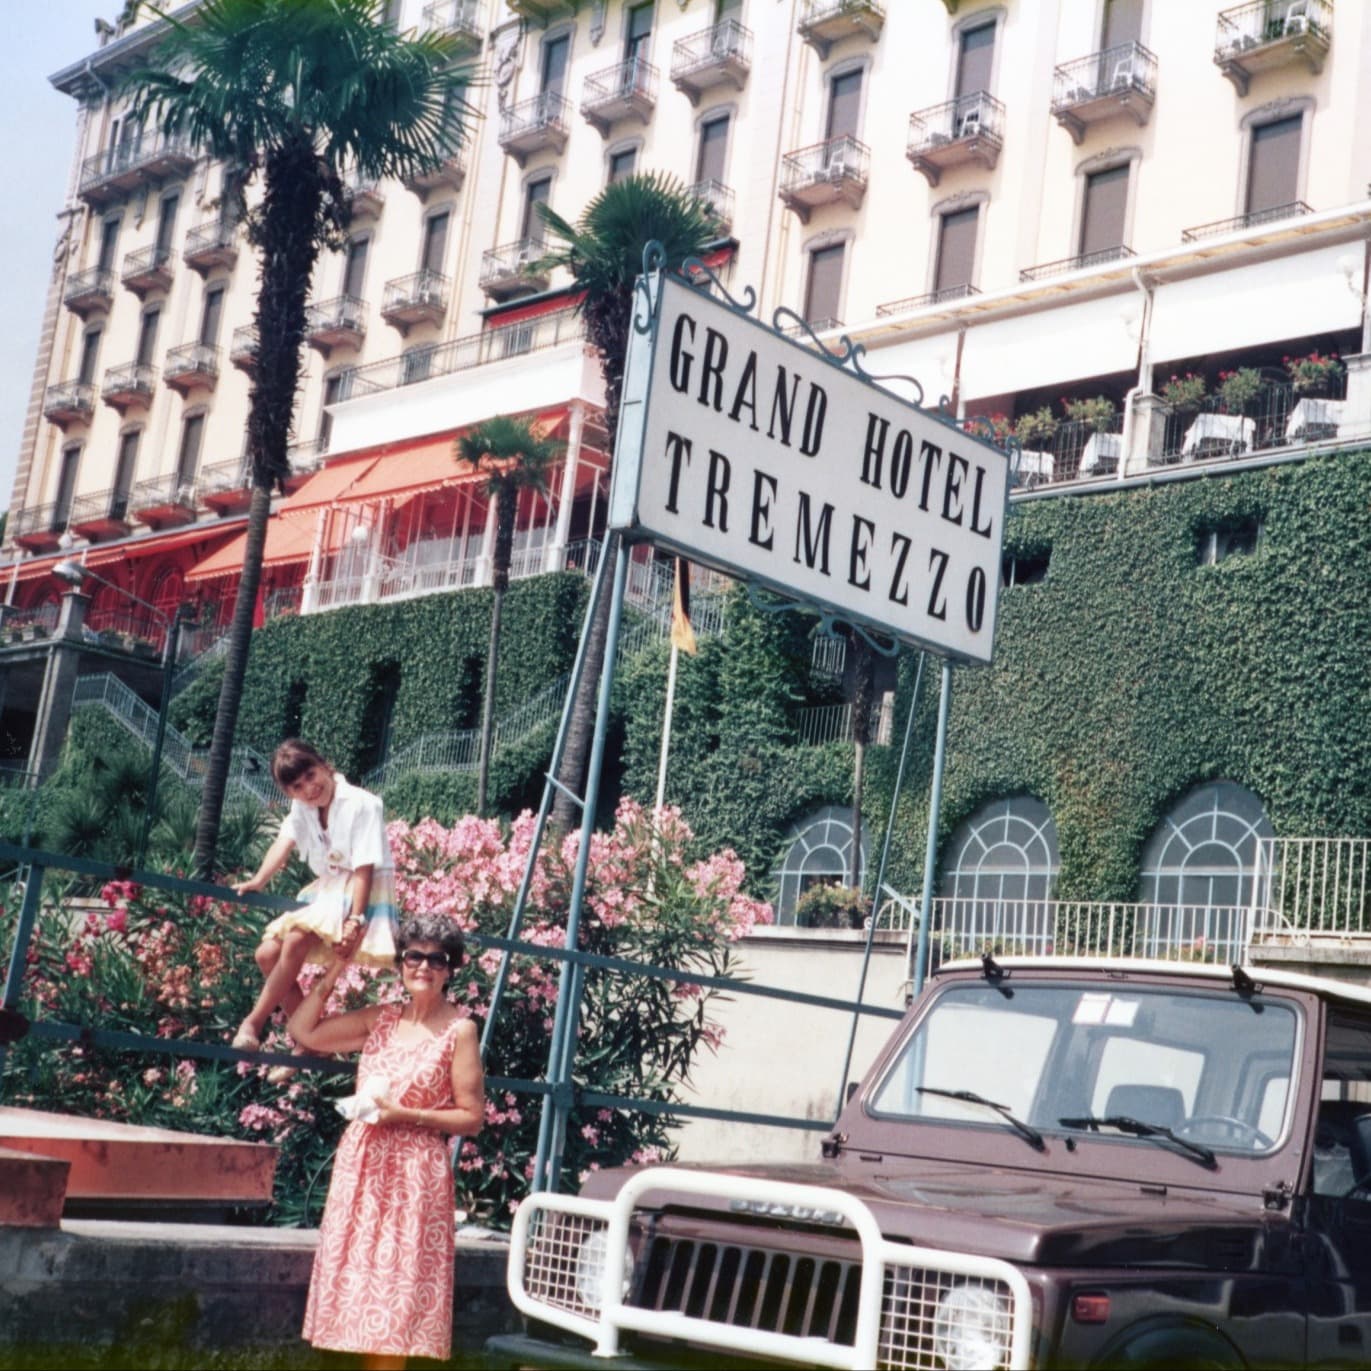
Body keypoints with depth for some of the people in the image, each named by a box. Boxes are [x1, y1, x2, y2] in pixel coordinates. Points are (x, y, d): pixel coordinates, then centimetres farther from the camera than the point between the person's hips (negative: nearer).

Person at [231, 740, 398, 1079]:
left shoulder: (361, 805, -18)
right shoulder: (301, 807, 7)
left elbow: (364, 868, -21)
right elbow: (284, 843, -6)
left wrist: (355, 919, -29)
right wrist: (257, 881, -23)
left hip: (362, 892, -8)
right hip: (326, 889, 8)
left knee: (296, 939, -29)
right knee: (268, 953, -5)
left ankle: (253, 1023, -18)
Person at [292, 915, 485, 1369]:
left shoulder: (459, 1030, -6)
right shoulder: (380, 1018, 9)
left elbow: (471, 1118, -7)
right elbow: (303, 1031, 12)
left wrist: (407, 1115, -17)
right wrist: (331, 974, 6)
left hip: (415, 1174, -5)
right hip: (360, 1164, 5)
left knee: (398, 1287, -4)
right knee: (363, 1278, 8)